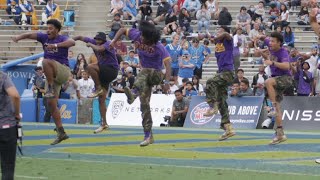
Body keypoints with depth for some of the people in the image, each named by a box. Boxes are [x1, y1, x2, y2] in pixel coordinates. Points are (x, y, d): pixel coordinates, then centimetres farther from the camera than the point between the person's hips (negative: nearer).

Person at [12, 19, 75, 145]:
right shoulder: (44, 37, 10)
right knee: (51, 104, 2)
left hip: (63, 71, -7)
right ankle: (61, 133, 7)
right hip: (51, 76, 7)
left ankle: (51, 89, -26)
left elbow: (72, 42, -31)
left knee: (46, 62, -34)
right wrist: (19, 37, -19)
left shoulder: (62, 39, -8)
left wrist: (56, 45, -43)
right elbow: (30, 35, 2)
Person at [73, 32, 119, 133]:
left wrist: (90, 45, -16)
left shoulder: (107, 44, -14)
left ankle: (98, 89, -15)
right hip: (103, 74, 8)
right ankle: (104, 124, 10)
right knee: (101, 99, 5)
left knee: (90, 67, -30)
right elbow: (81, 38, 9)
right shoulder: (94, 42, 4)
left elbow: (99, 49, -34)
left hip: (112, 71, -8)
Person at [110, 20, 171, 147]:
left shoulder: (158, 47, -23)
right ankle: (148, 136, 1)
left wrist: (167, 82, -42)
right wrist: (114, 41, -9)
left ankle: (133, 93, -66)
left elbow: (167, 63, -32)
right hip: (145, 73, 5)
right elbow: (123, 30, 7)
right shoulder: (136, 35, -9)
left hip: (156, 73, -5)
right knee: (144, 104, -2)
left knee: (143, 74, -40)